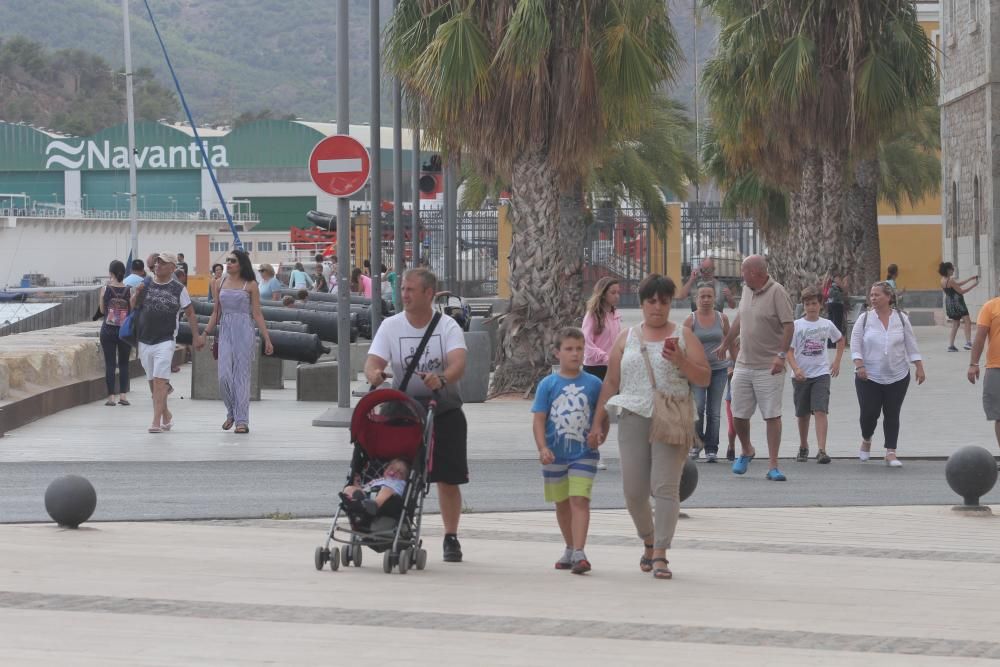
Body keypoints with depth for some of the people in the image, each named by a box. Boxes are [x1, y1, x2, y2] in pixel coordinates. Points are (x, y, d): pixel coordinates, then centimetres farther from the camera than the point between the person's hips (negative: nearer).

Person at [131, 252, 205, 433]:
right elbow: (131, 306, 12)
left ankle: (157, 421, -16)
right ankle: (166, 414, 28)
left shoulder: (178, 289, 1)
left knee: (160, 381, -14)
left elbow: (190, 313, 7)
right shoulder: (145, 285, 8)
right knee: (152, 382, 12)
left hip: (165, 340, -4)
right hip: (145, 340, 4)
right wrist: (136, 293, -7)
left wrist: (196, 335, 2)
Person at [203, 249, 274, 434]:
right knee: (224, 376, -6)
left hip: (244, 332, -3)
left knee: (241, 375, -3)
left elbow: (257, 314, 0)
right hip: (225, 332, 3)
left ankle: (241, 420, 1)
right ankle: (232, 412, 17)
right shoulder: (220, 283, 10)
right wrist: (205, 334, 9)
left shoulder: (250, 285, 0)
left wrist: (267, 339, -4)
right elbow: (216, 313, 15)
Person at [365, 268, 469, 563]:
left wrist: (442, 379, -47)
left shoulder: (447, 326, -9)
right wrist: (374, 374, -39)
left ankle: (451, 538, 13)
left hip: (445, 409, -1)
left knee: (448, 478, 0)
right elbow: (372, 362, -14)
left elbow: (459, 364, -25)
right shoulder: (390, 326, -3)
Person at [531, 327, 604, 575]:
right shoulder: (548, 384, -1)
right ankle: (570, 549, 31)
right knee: (562, 504, 15)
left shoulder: (593, 383, 0)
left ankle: (579, 553, -19)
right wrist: (543, 448, -16)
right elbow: (539, 419, -4)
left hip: (583, 454, -2)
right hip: (555, 454, 2)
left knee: (579, 500, -13)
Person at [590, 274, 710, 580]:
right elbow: (611, 382, 15)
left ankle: (660, 555, -8)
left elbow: (704, 378, 3)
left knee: (665, 488, -10)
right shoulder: (627, 338, 14)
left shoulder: (683, 336, 8)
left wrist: (681, 361, -15)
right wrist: (598, 422, 11)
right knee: (634, 491, 0)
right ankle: (648, 542, 24)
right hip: (634, 418, 2)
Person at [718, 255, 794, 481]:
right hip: (743, 364, 7)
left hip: (768, 368, -7)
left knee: (772, 415, -5)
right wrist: (725, 344, 35)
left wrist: (781, 355, -23)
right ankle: (746, 451, 33)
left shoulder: (777, 292, -11)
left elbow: (789, 325, -15)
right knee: (738, 414, 8)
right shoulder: (747, 290, 11)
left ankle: (773, 466, -2)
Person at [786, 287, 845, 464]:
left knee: (820, 411, -15)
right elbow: (789, 350, -9)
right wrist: (795, 369, -24)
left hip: (821, 373, 0)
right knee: (802, 414, 11)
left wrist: (837, 362, 15)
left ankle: (821, 450, -23)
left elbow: (840, 340, 24)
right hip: (801, 375, 0)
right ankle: (803, 448, 30)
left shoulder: (827, 325, 4)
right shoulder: (796, 325, -3)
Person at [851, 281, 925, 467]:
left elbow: (911, 345, 6)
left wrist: (919, 368, 2)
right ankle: (866, 440, 26)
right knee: (869, 413, -4)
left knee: (892, 414, 1)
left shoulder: (901, 319, 3)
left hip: (897, 376, 1)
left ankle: (890, 453, 7)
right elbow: (855, 344, -3)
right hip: (869, 377, -1)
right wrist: (859, 365, -16)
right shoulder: (864, 319, -1)